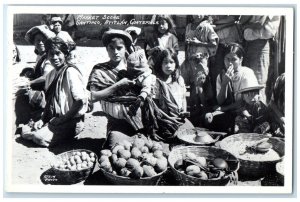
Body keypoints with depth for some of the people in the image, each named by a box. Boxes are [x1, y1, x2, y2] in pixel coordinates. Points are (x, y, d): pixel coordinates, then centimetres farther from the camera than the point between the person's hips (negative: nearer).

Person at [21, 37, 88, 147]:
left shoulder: (70, 72, -16)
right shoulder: (50, 75, 9)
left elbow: (81, 101, -21)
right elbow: (49, 102, 15)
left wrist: (63, 119, -15)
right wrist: (42, 119, 1)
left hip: (71, 120, -7)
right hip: (55, 118, 7)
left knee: (40, 137, -22)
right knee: (25, 131, -3)